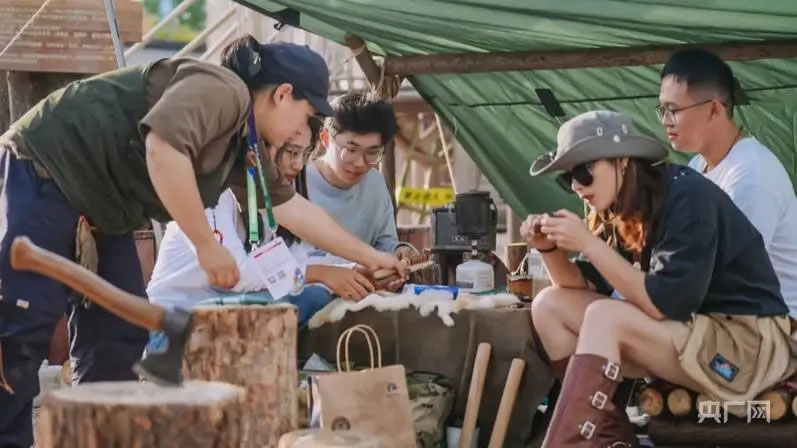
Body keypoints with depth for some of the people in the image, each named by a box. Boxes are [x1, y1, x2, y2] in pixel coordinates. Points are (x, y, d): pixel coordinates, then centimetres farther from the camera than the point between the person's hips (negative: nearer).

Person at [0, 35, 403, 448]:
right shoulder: (223, 91, -19)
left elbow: (293, 207, 21)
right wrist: (206, 244, -29)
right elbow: (163, 145, -35)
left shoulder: (243, 143, 11)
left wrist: (368, 257, 24)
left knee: (118, 334, 6)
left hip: (97, 207, 10)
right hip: (46, 171, -10)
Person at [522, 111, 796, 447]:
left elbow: (665, 304, -25)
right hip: (688, 331, 9)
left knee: (603, 317, -28)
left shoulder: (687, 198, -19)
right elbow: (585, 285, 7)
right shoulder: (622, 211, 4)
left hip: (751, 341, -9)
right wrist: (550, 248, -12)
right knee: (549, 305, -2)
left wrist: (589, 245, -25)